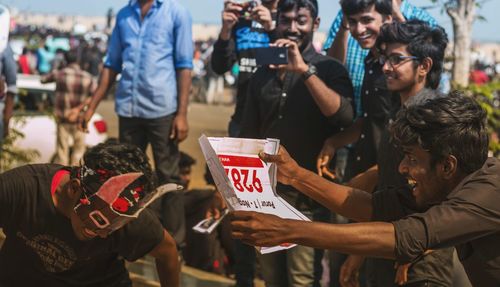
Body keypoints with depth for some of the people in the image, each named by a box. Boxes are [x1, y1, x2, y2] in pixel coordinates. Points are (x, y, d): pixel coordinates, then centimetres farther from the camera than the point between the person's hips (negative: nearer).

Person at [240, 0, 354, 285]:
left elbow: (344, 116, -23)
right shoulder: (263, 72, 10)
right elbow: (250, 133, 14)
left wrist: (304, 70, -27)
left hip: (307, 196, -5)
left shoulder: (329, 69, -4)